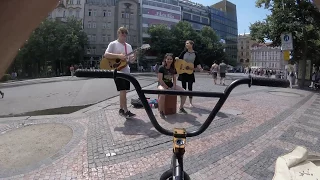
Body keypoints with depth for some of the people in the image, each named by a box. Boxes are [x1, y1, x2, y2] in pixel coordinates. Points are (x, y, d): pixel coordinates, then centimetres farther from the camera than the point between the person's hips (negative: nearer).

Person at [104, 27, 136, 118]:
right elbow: (106, 55, -15)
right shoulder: (113, 44, -3)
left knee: (124, 91, 10)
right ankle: (125, 111, -5)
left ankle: (121, 109, 21)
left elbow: (131, 59, 13)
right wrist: (119, 56, -24)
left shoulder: (128, 46, 15)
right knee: (123, 90, -11)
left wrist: (134, 57, -10)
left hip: (126, 71, 7)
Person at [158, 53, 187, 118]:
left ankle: (181, 108, 11)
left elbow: (174, 79, 8)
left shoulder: (173, 69, 6)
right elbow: (160, 79, -15)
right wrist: (167, 88, -18)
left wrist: (174, 87, -10)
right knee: (162, 94, -41)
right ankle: (161, 111, -21)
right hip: (162, 84, -5)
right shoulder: (162, 68, -10)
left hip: (171, 85, 6)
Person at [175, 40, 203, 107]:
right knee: (183, 87, 5)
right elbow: (179, 58, 6)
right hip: (183, 71, 0)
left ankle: (190, 102, 14)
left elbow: (197, 63, 2)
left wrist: (200, 68, -15)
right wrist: (177, 58, -16)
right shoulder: (184, 52, 0)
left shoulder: (195, 54, 0)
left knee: (190, 87, 4)